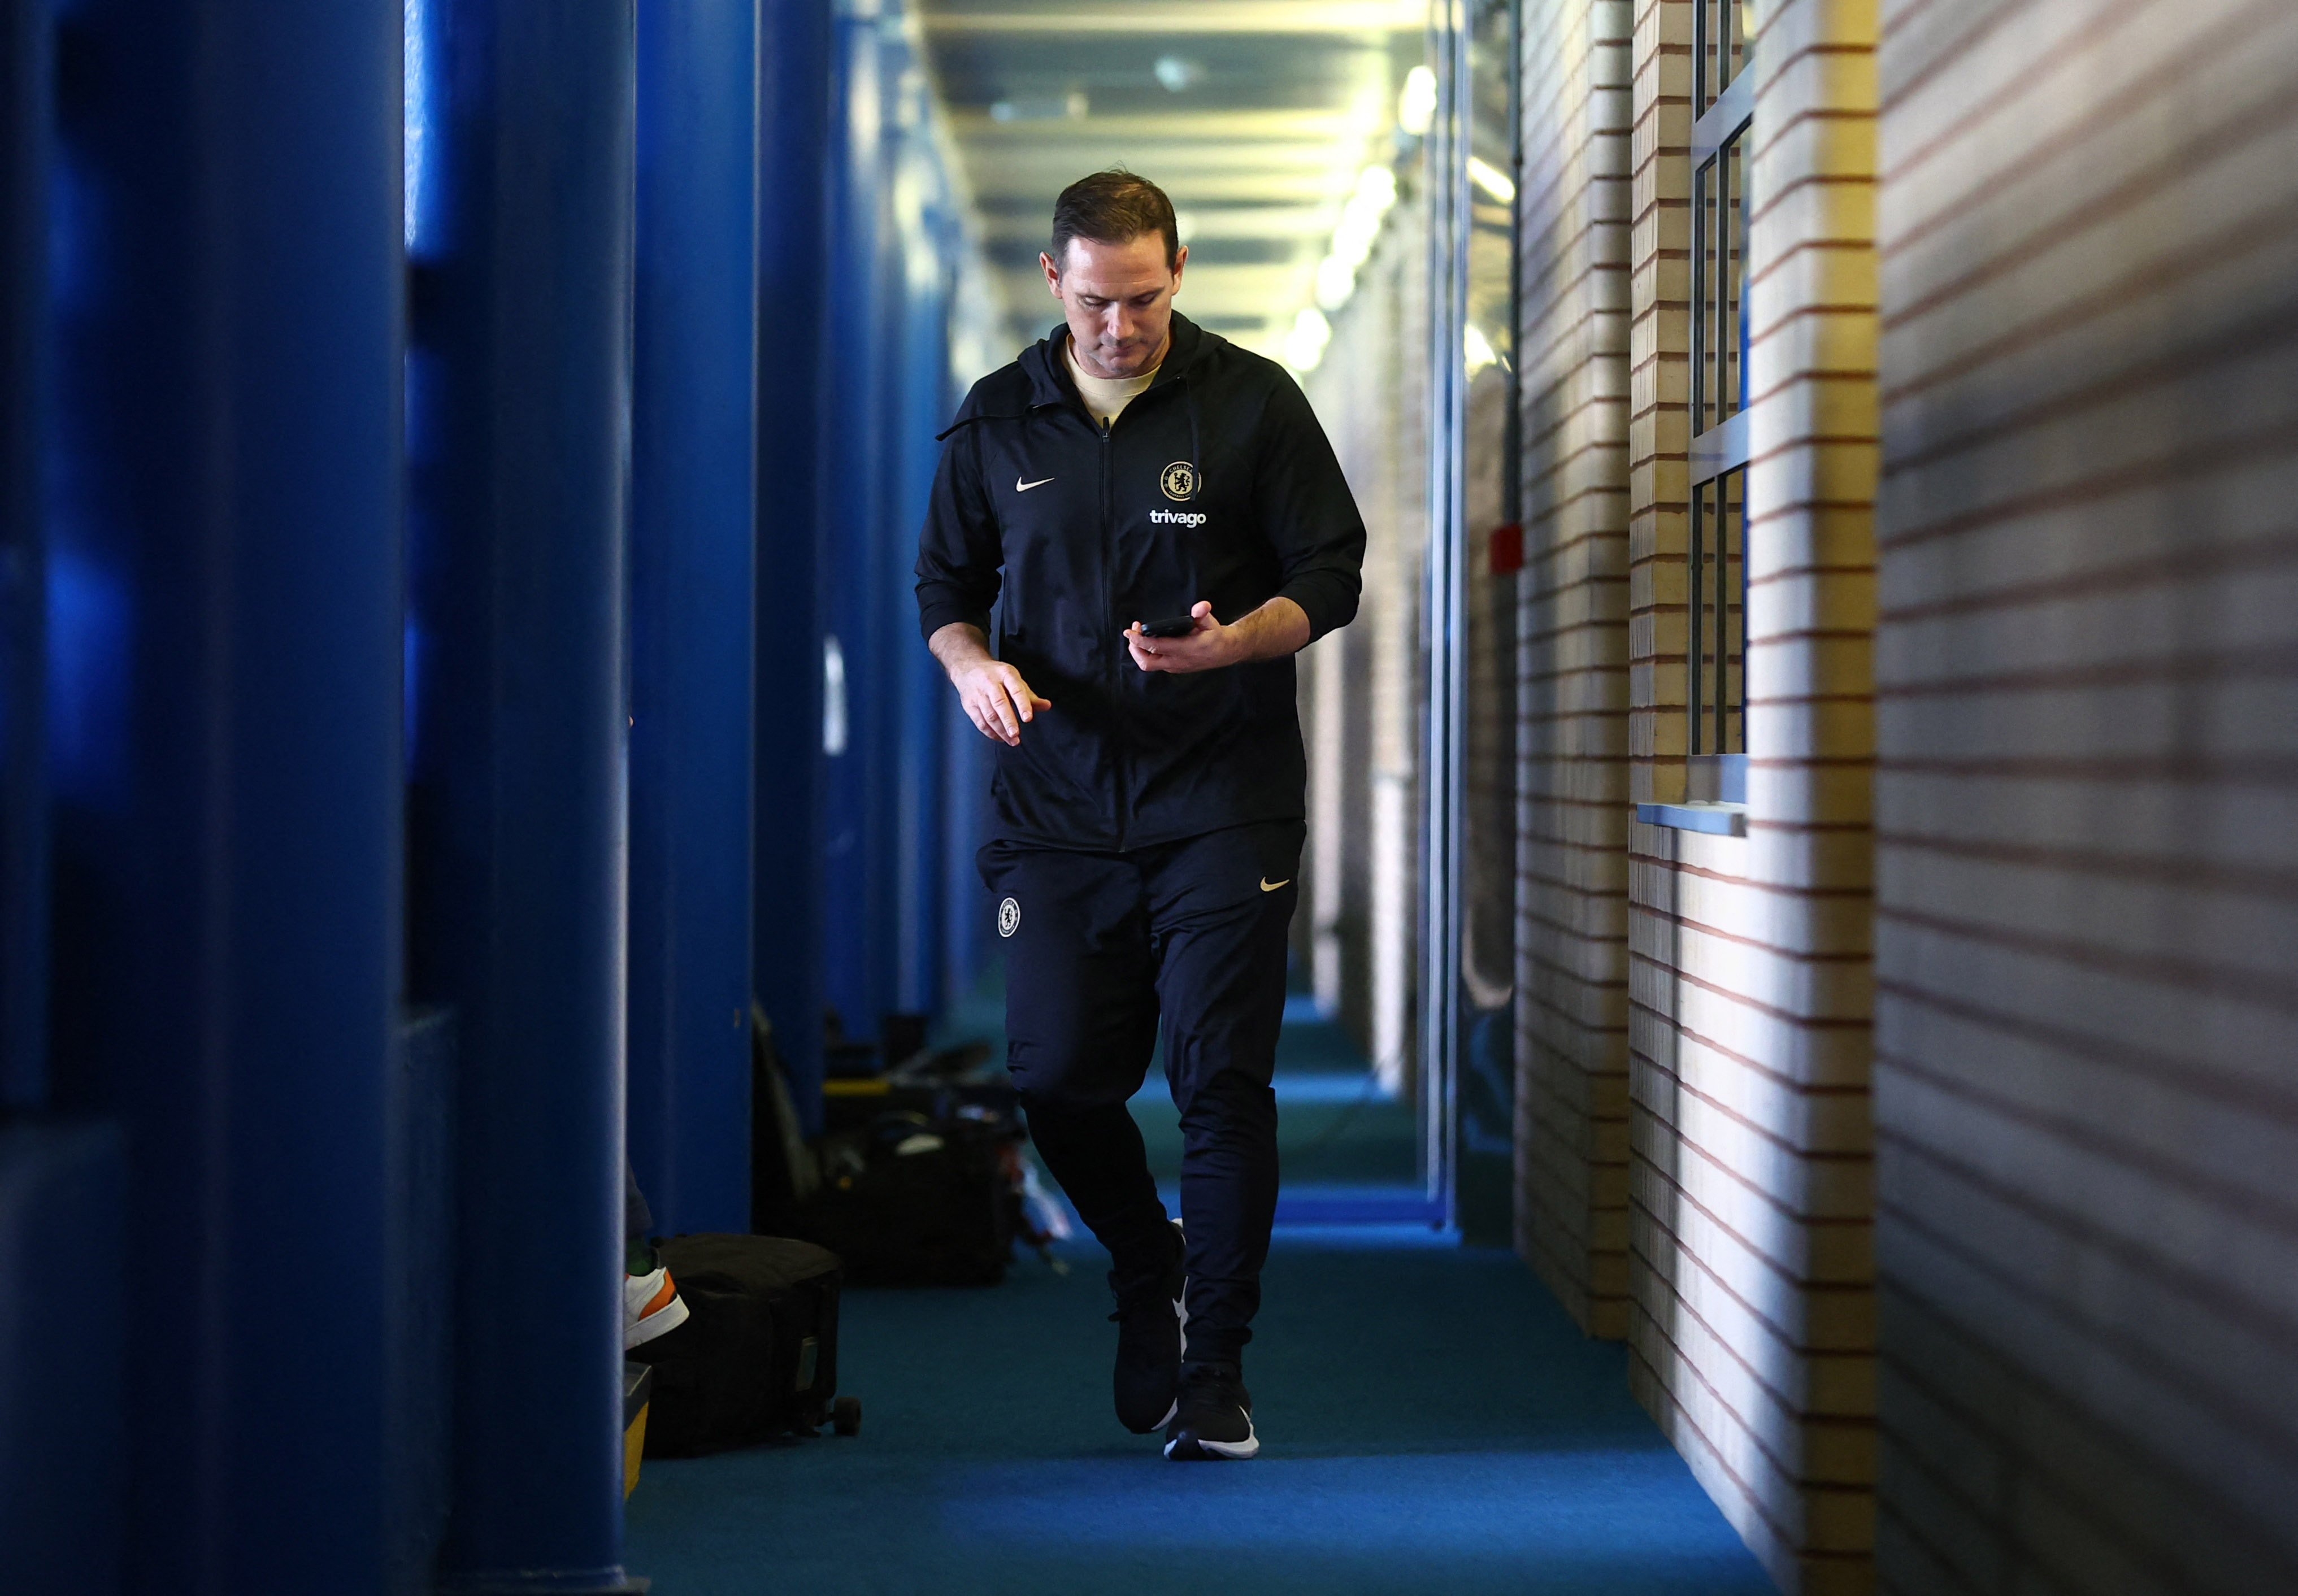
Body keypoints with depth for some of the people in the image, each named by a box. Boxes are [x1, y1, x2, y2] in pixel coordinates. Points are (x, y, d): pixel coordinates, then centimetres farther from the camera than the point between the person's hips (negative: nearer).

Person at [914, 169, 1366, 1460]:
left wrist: (1233, 642, -18)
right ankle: (1148, 1271, 30)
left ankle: (1215, 1367, 5)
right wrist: (973, 664, -7)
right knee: (1058, 1078, 1)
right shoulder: (999, 421, 7)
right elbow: (945, 582, 16)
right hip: (1059, 807, 3)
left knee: (1222, 1083, -5)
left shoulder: (1253, 402, 0)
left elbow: (1332, 575, 1)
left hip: (1223, 807, -2)